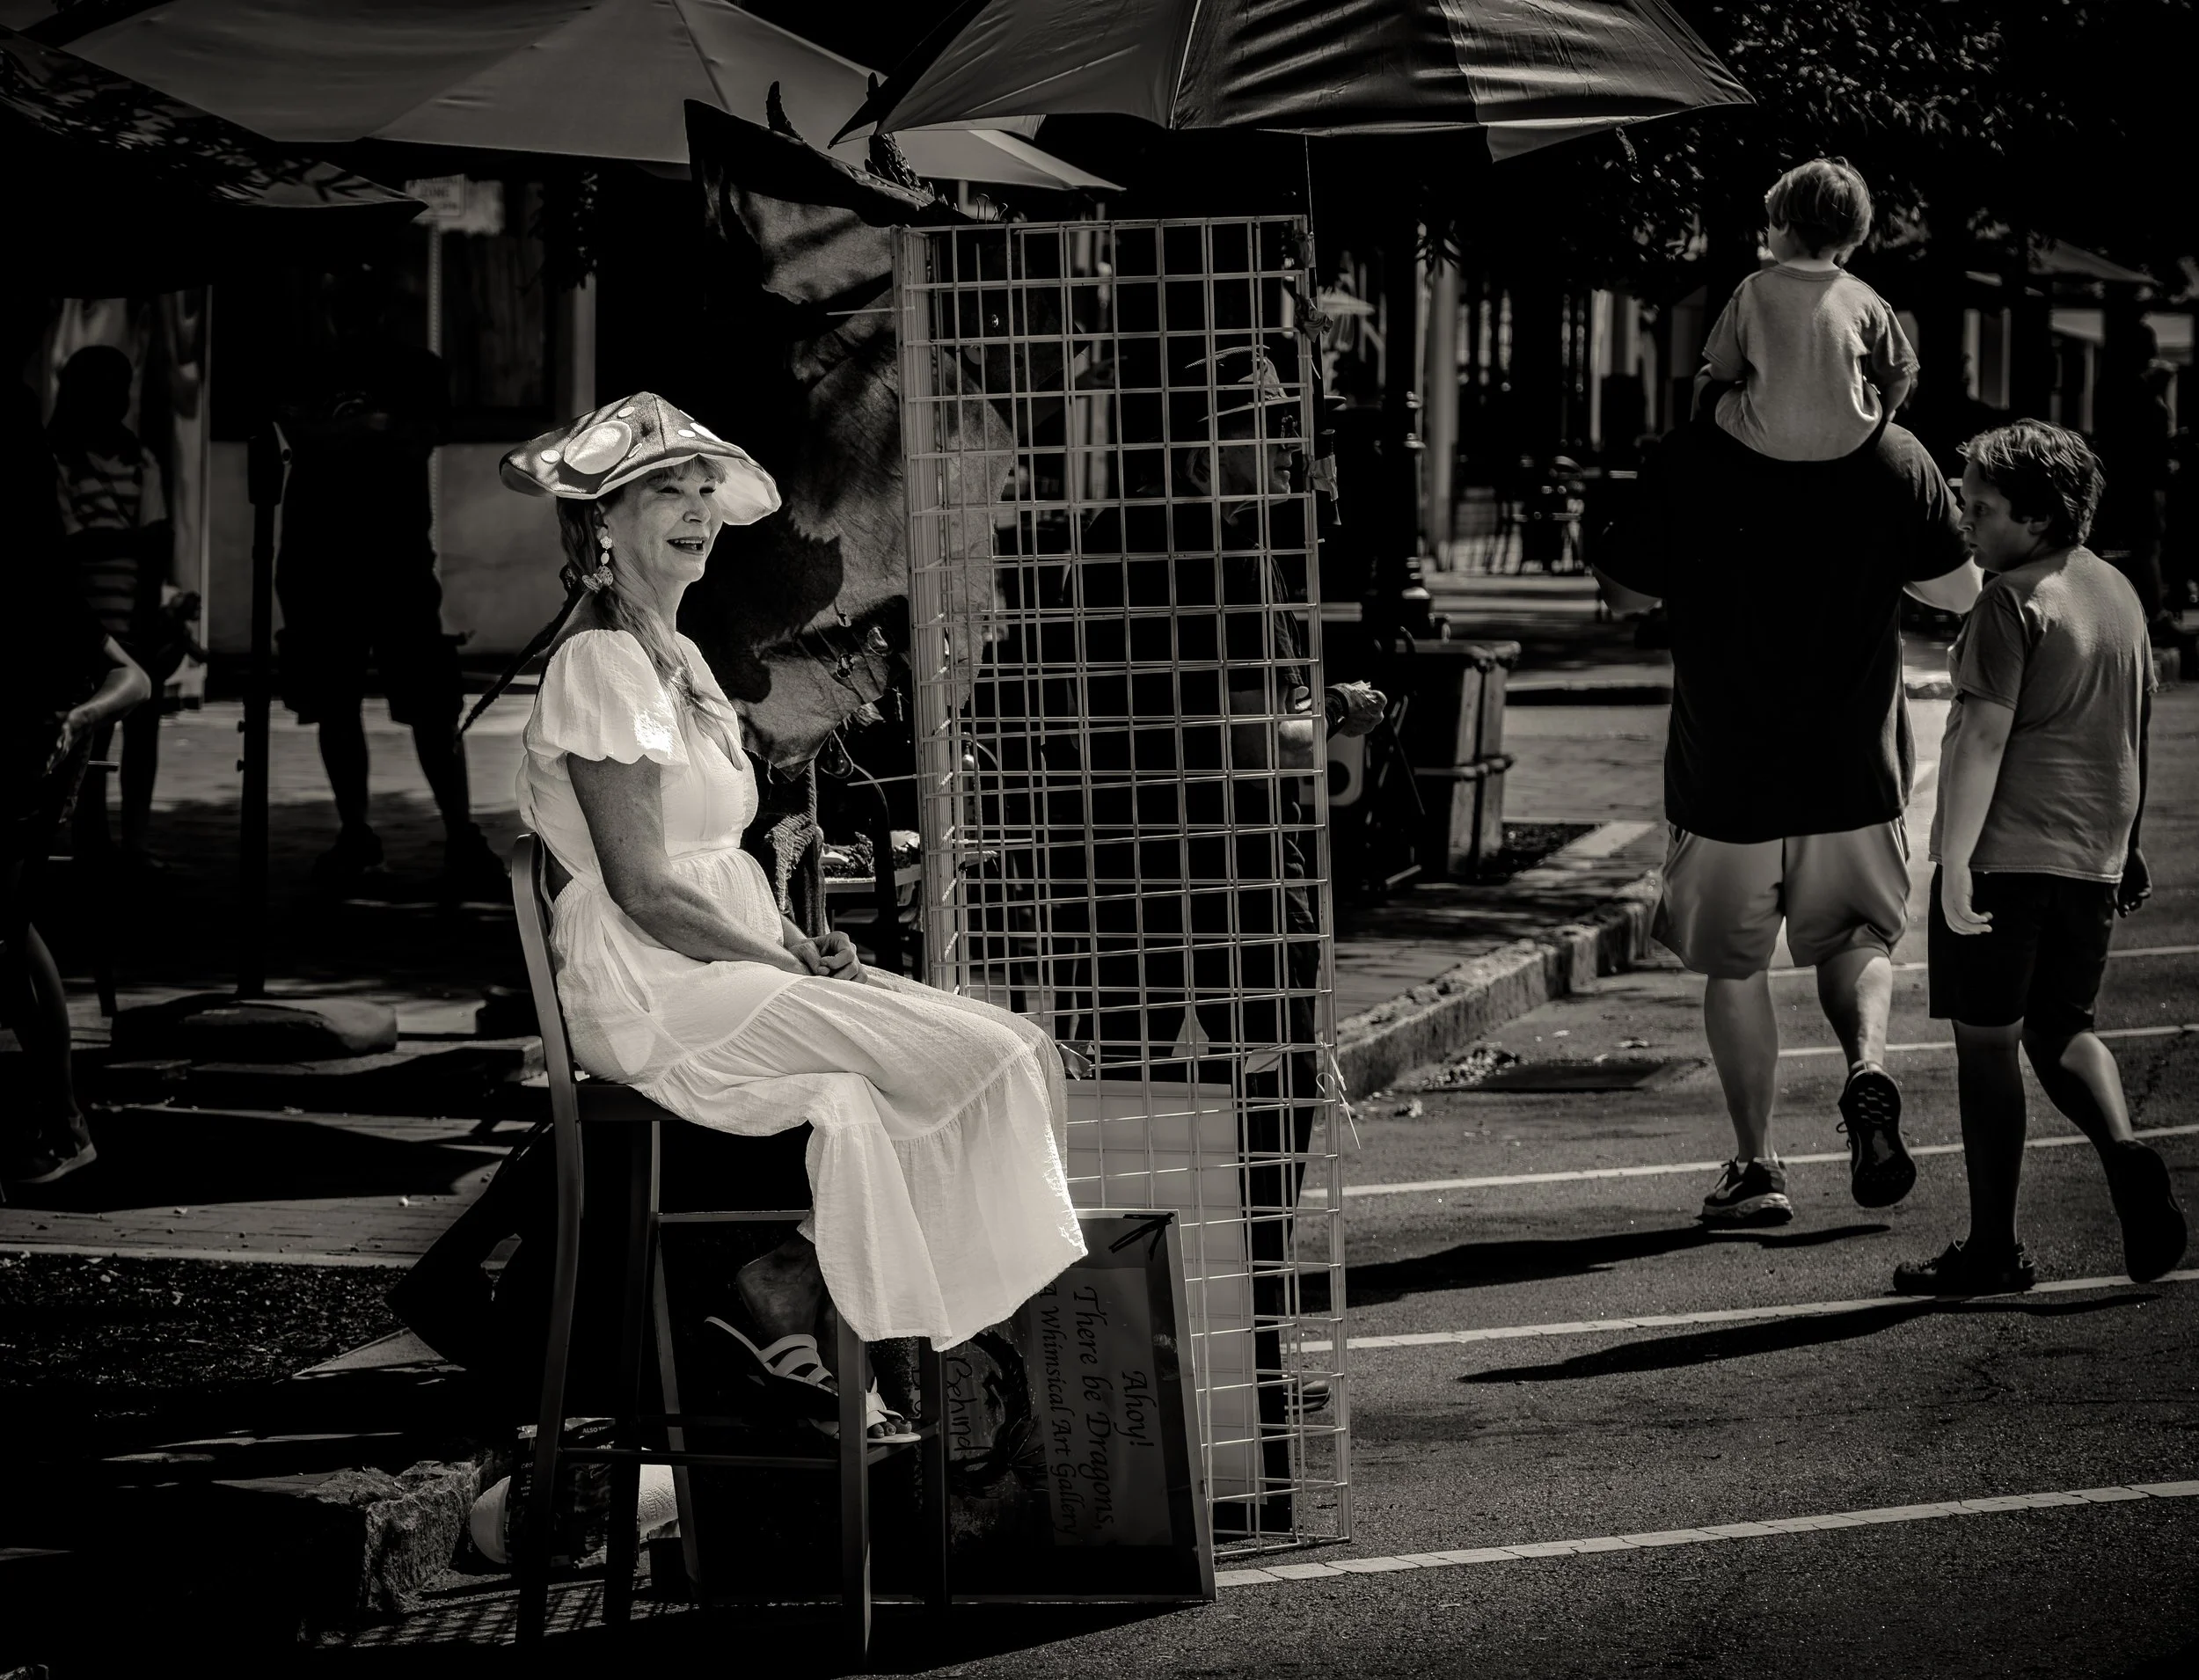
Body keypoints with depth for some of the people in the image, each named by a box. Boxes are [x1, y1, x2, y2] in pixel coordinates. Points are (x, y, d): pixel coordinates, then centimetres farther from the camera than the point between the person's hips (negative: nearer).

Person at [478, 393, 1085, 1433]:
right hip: (652, 1000, -9)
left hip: (726, 970, 9)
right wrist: (796, 971, -14)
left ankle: (779, 1300, -10)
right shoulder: (599, 665, -11)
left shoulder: (683, 664, 18)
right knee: (987, 1060, -17)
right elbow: (642, 890, -16)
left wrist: (802, 945, 4)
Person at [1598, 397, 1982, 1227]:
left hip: (1725, 768, -1)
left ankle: (1756, 1166, 15)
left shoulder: (1691, 459, -11)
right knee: (1855, 937, 22)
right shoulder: (1895, 457, -7)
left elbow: (1626, 594, -2)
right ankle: (1867, 1065, -6)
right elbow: (1960, 592, 1)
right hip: (1856, 766, 1)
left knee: (1734, 963, 15)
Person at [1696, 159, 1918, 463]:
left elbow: (1723, 371, -3)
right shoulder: (1863, 299, -6)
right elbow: (1899, 374, 3)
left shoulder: (1754, 291, -10)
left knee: (1706, 382, 24)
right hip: (1848, 439, 2)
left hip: (1767, 442, -2)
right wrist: (1876, 415, 23)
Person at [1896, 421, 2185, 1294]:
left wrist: (1955, 862, -18)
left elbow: (1985, 736, -18)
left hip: (2004, 850, -7)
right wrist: (2126, 846, 29)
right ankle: (2125, 1153, -7)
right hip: (2093, 854, 7)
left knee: (1986, 1042, 1)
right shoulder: (2118, 592, 13)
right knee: (2061, 1028, 20)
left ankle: (1993, 1248, 4)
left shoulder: (2013, 601, -11)